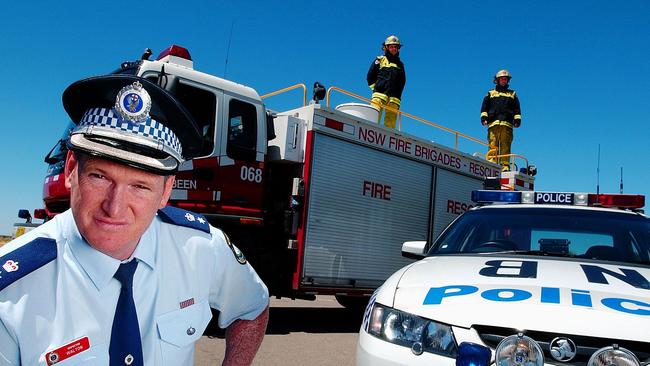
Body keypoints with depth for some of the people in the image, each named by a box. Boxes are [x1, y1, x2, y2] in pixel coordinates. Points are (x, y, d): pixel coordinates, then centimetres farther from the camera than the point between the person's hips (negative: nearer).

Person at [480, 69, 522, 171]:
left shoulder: (512, 94, 25)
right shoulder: (491, 93, 23)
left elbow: (517, 109, 18)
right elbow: (484, 107, 17)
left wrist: (517, 119, 5)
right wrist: (483, 117, 2)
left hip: (507, 123, 0)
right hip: (493, 123, 0)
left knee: (505, 145, -8)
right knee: (492, 145, -10)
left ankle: (505, 166, -12)